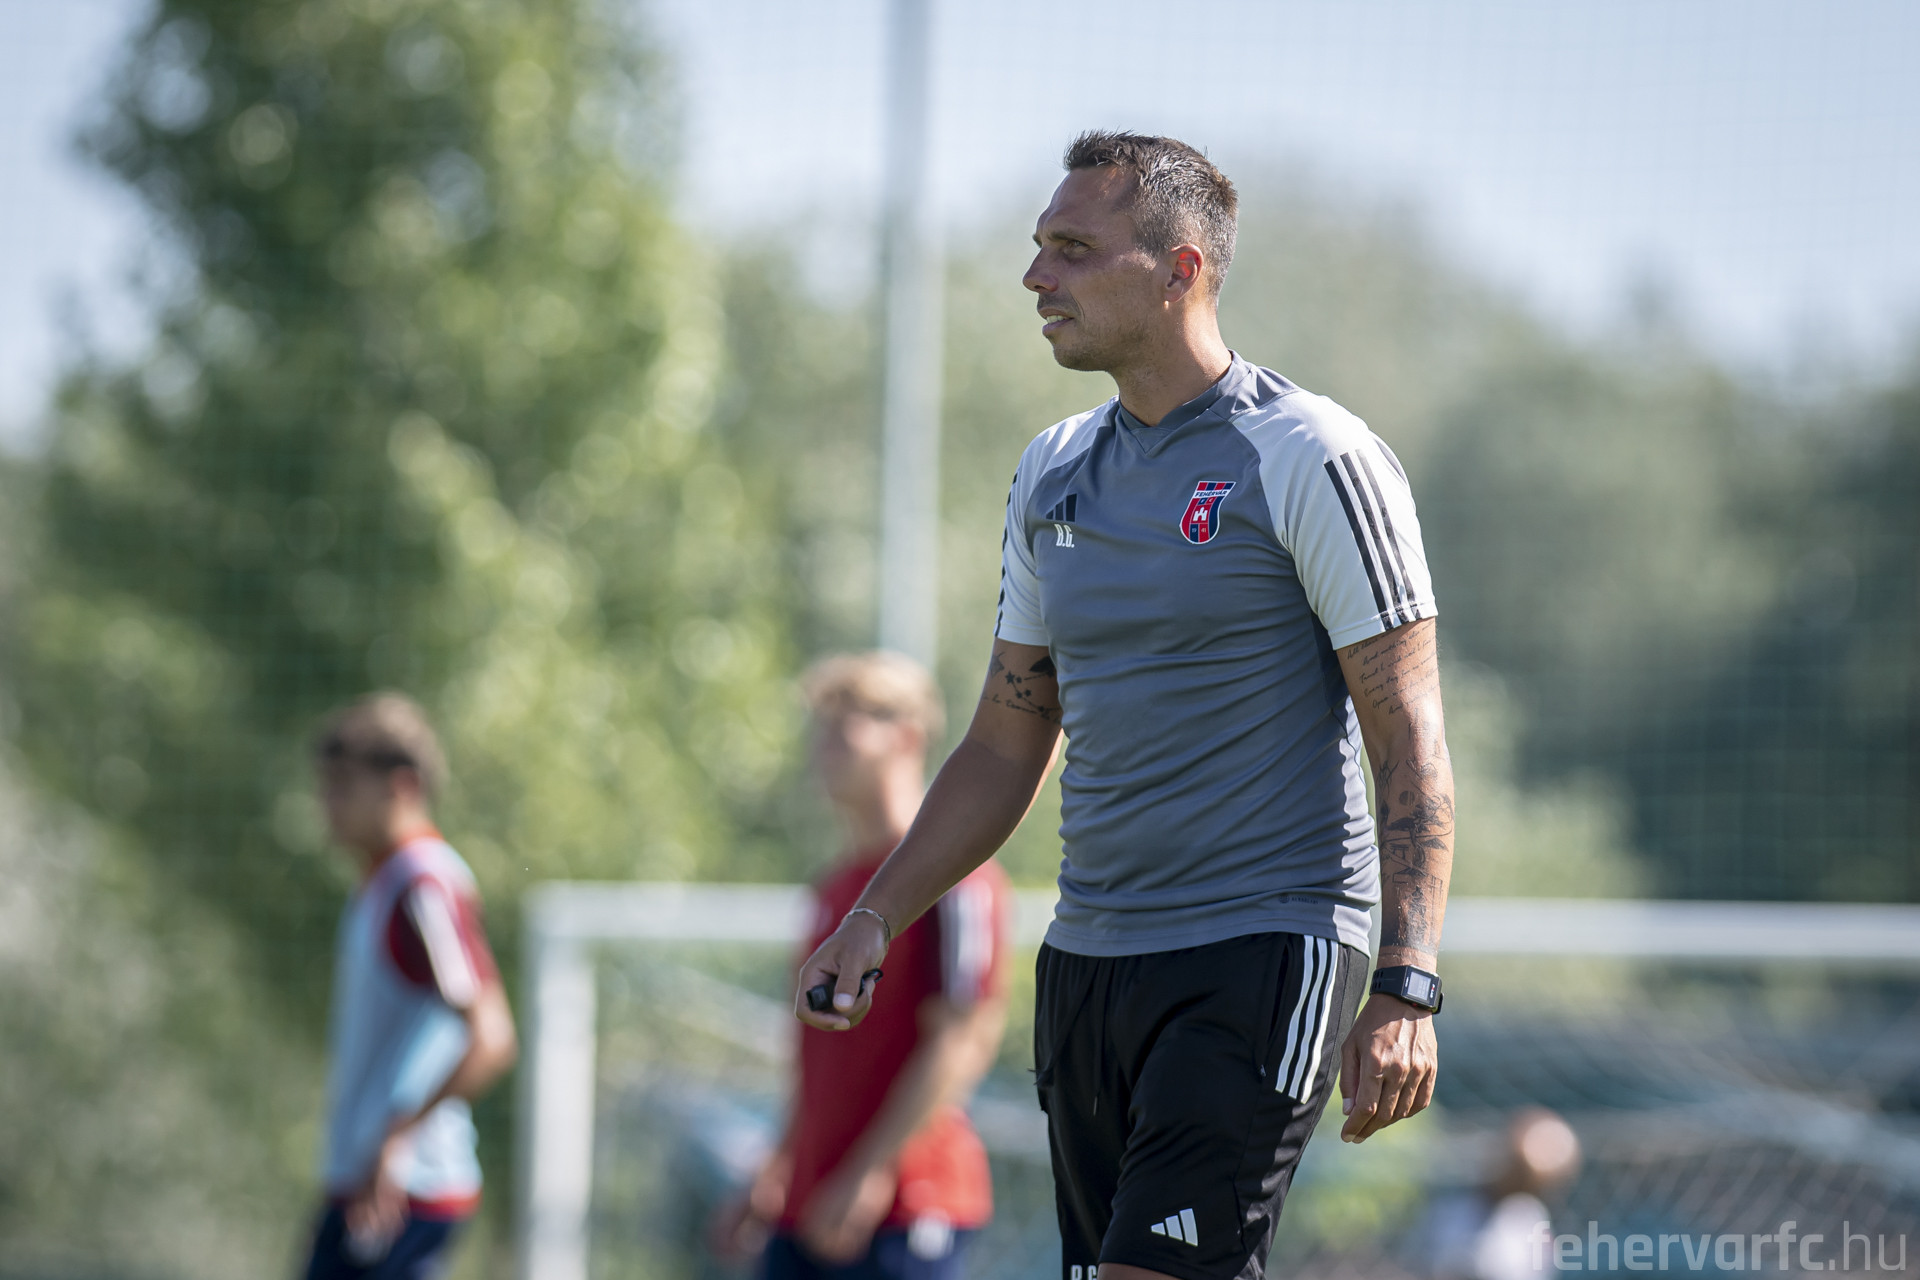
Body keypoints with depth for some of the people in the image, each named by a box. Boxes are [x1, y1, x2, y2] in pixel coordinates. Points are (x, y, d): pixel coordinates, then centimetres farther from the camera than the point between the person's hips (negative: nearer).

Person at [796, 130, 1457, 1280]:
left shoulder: (1311, 460, -7)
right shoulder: (1054, 475, 14)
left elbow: (1411, 740, -10)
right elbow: (1006, 745, 21)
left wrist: (1407, 989, -19)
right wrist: (877, 917, 9)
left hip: (1264, 956, -7)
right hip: (1089, 959, 7)